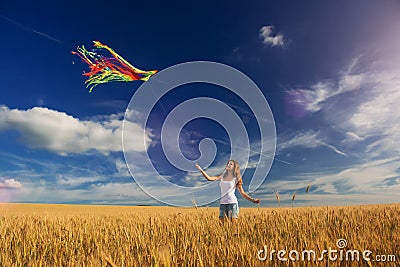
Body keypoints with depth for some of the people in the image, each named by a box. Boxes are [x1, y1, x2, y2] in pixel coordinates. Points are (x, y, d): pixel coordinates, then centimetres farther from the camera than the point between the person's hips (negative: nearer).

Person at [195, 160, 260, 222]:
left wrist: (253, 200, -5)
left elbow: (242, 193, 4)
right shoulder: (222, 176, 10)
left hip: (232, 203, -3)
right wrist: (201, 170, -6)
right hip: (222, 203, 3)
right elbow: (209, 178, 1)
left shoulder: (236, 179, 2)